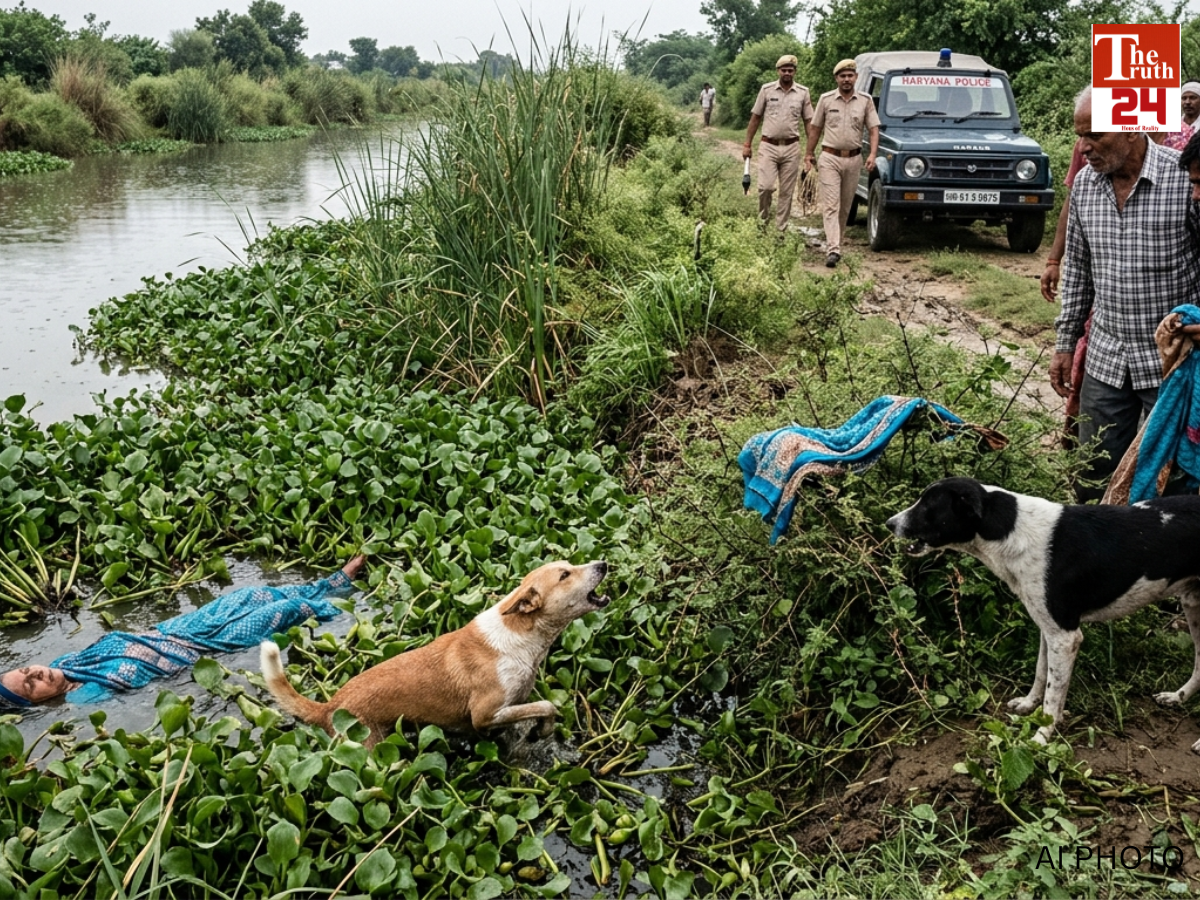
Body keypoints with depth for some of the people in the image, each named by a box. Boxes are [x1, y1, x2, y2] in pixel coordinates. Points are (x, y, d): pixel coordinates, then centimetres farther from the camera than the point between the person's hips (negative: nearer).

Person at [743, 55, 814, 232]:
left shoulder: (803, 92, 4)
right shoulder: (766, 89, 2)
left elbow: (809, 122, 7)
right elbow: (755, 118, 6)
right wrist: (747, 145, 1)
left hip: (791, 148, 1)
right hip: (768, 146, -1)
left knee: (786, 192, 5)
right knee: (766, 186, -13)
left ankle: (781, 228, 13)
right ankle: (763, 219, 11)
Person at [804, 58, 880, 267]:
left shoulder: (866, 100, 3)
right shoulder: (826, 99, 1)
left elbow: (874, 129, 0)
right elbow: (815, 128, 9)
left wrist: (872, 154, -14)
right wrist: (808, 154, 7)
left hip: (853, 158, 2)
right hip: (829, 158, -2)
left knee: (845, 206, 11)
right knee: (831, 205, -11)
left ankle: (835, 241, 28)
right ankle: (833, 249, -19)